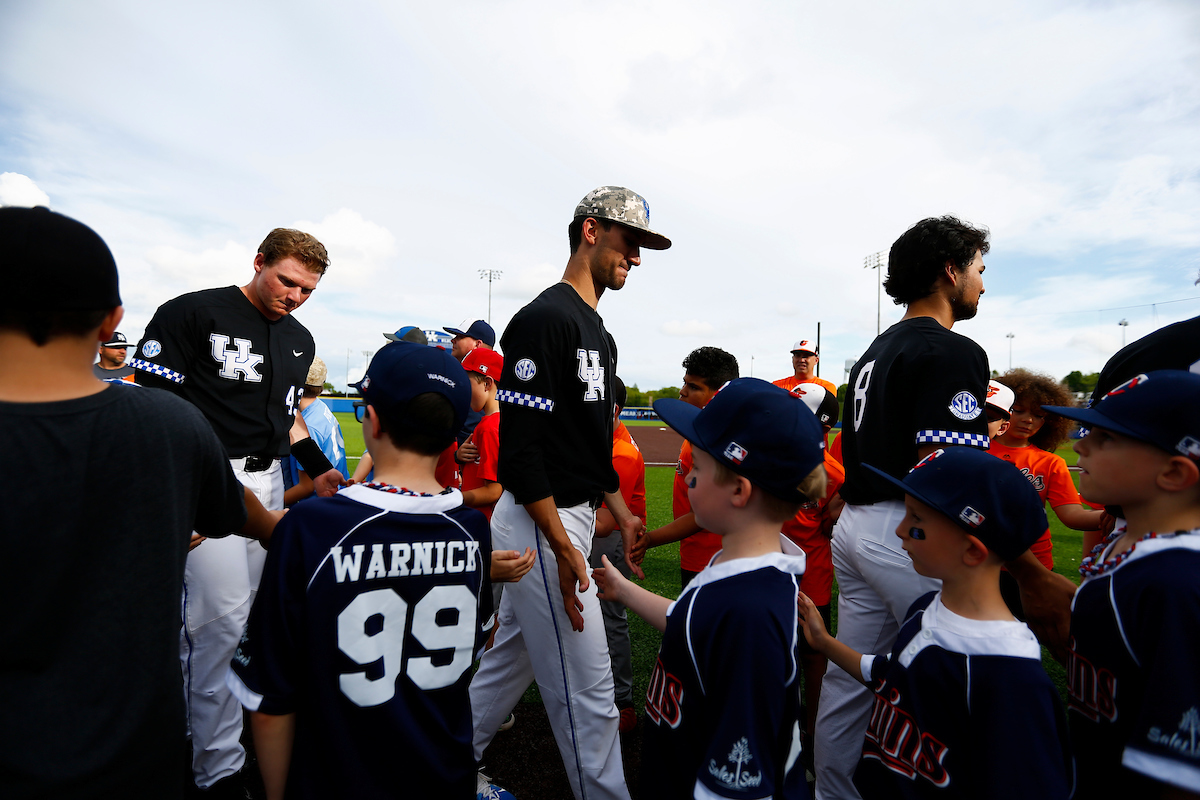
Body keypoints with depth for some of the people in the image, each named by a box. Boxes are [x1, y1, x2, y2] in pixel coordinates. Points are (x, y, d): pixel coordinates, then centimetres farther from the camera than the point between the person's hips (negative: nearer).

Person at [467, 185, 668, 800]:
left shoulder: (600, 334, 15)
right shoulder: (544, 318, -15)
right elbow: (518, 446, -21)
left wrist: (622, 513, 15)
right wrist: (564, 547, -21)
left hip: (572, 516, 10)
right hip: (542, 524, -10)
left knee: (509, 658, 23)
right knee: (587, 690, 4)